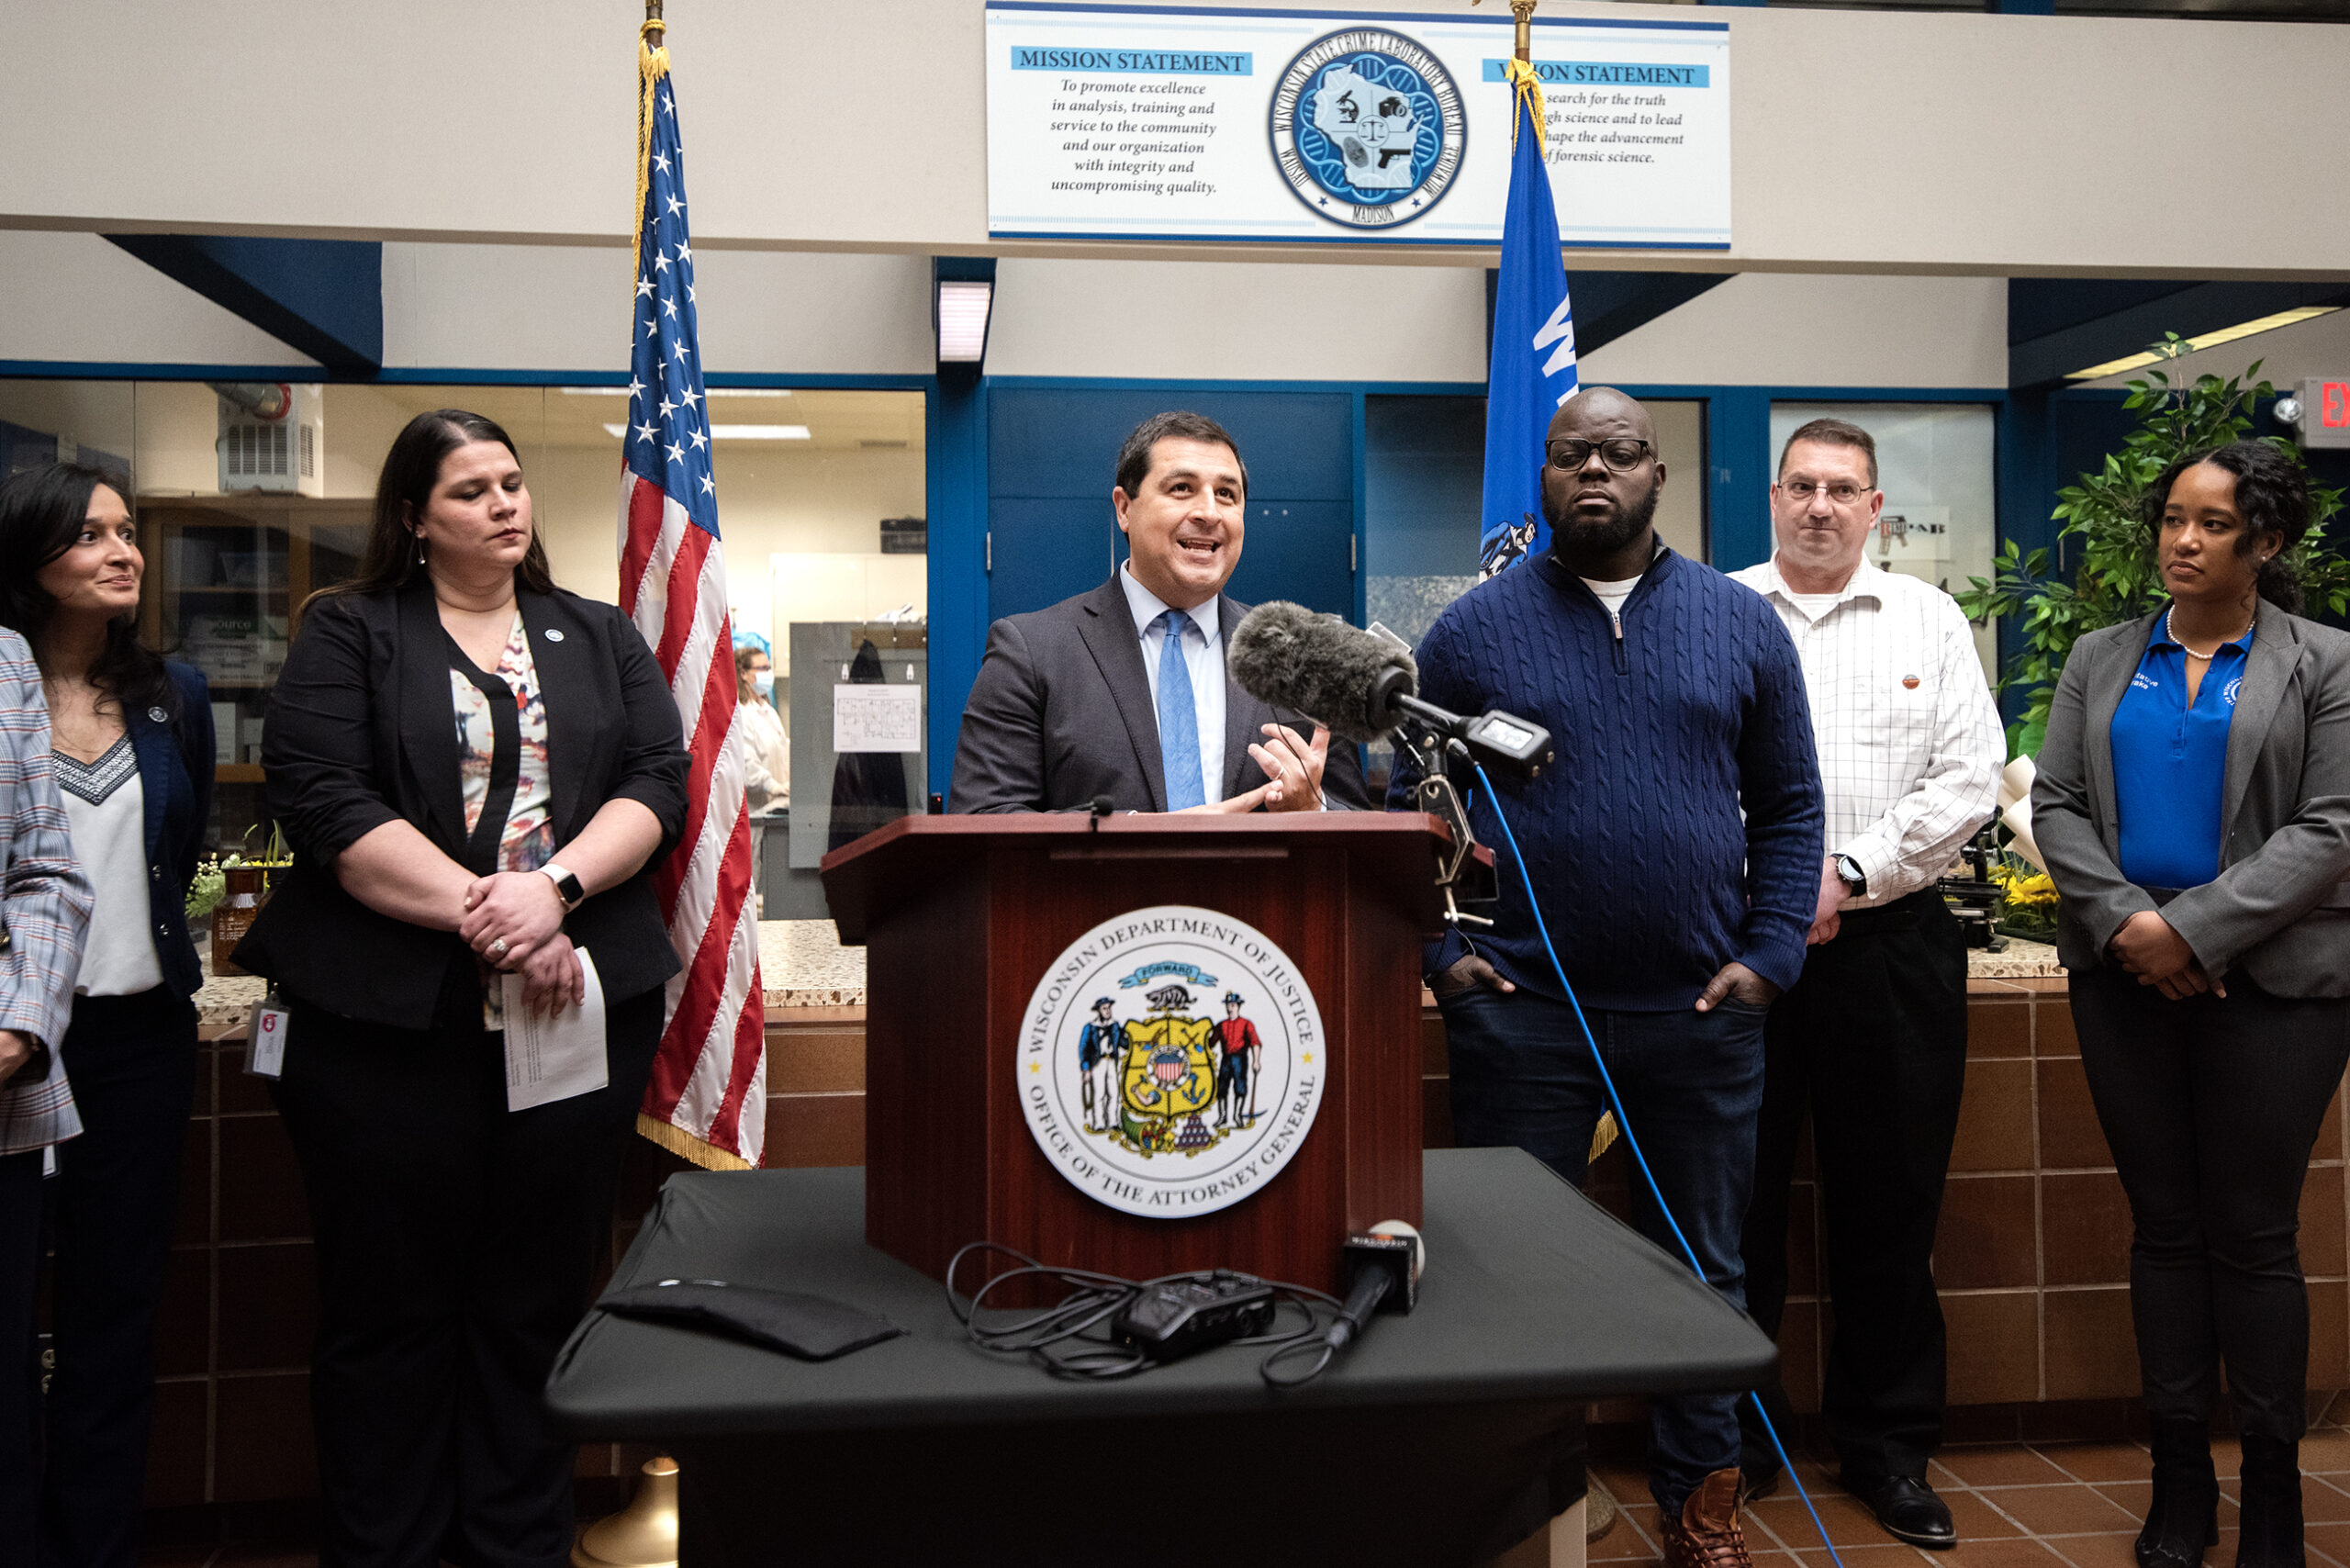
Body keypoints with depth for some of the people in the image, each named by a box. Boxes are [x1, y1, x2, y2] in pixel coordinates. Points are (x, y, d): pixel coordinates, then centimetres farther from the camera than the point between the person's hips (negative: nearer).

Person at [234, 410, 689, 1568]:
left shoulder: (600, 639, 15)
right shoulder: (348, 636, 6)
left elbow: (658, 782, 3)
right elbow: (322, 801, -7)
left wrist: (555, 886, -14)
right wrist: (479, 914, -15)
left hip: (582, 1004, 2)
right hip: (389, 1018, -2)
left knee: (536, 1300, 9)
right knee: (391, 1304, 6)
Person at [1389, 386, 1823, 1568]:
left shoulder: (1742, 624, 6)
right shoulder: (1474, 629, 1)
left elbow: (1789, 806, 8)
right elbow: (1409, 807, 3)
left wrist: (1768, 956, -2)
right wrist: (1438, 954, -6)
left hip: (1700, 1013, 2)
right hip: (1519, 1013, -1)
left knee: (1702, 1270, 14)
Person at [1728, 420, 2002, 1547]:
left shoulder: (1929, 620, 10)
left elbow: (1969, 781, 2)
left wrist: (1848, 875, -9)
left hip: (1889, 944, 1)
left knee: (1889, 1209, 8)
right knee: (1734, 1201, 5)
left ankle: (1888, 1446, 23)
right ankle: (1736, 1436, 21)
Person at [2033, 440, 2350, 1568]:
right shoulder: (2100, 661, 10)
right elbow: (2055, 804, 4)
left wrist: (2194, 929, -16)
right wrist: (2126, 922, -11)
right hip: (2124, 977, 3)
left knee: (2253, 1233, 3)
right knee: (2163, 1224, 9)